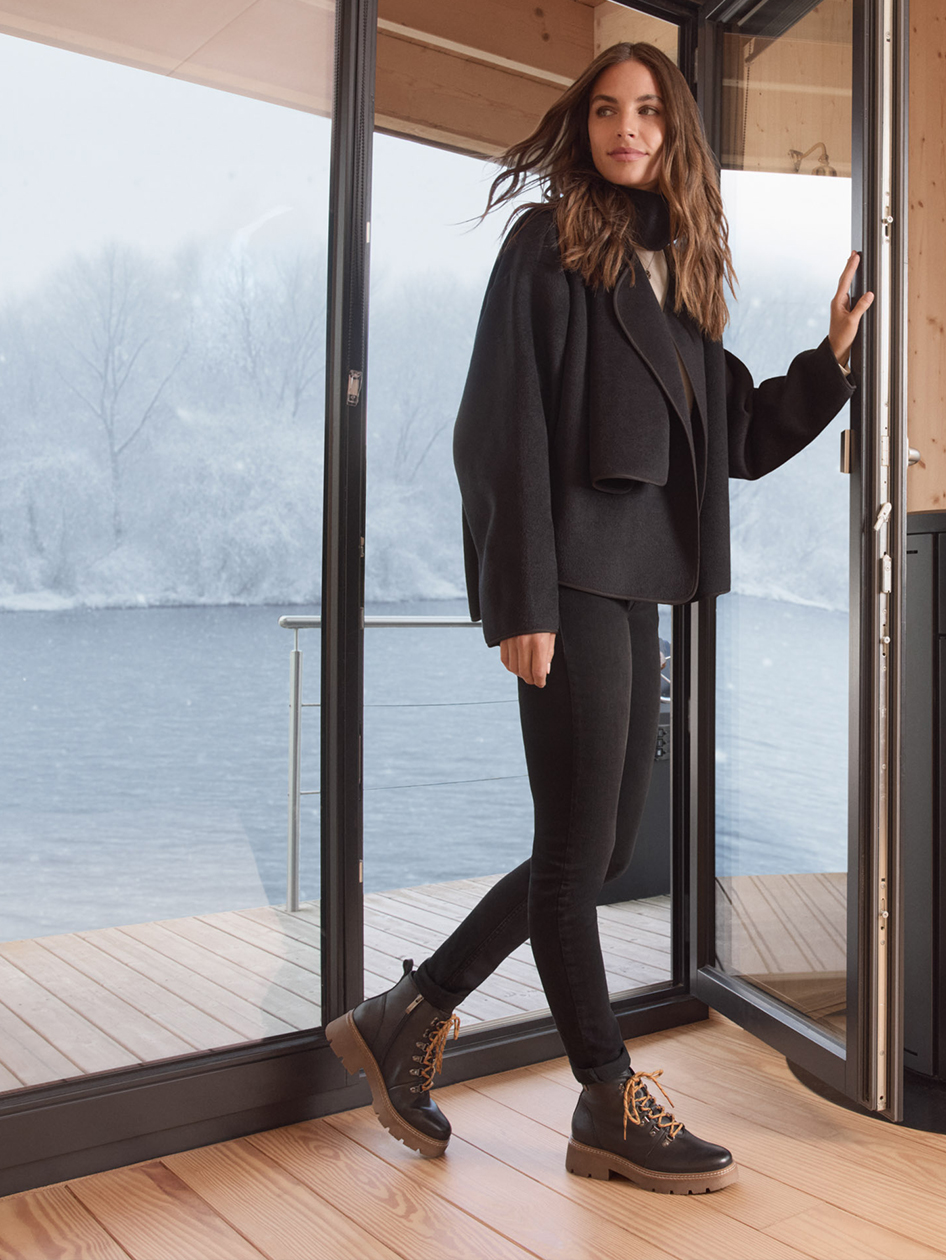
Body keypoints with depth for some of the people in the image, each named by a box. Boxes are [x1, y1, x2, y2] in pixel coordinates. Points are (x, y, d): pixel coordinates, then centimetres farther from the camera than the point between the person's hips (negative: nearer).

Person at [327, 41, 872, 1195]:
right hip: (570, 579, -8)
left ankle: (407, 1020, 23)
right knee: (578, 847, 0)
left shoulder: (678, 268, 20)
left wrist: (832, 359, 9)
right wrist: (521, 601, -17)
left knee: (600, 849, 10)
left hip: (634, 583, 8)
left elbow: (736, 439, 20)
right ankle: (611, 1107, 16)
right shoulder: (548, 244, 0)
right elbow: (505, 427, -10)